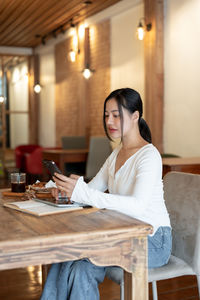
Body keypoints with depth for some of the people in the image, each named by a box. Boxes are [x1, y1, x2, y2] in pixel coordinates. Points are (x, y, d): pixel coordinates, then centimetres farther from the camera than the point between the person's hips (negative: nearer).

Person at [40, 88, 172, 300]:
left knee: (82, 267, -25)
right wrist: (68, 190, -11)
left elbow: (138, 206, -31)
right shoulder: (116, 154, 12)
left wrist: (81, 192, -36)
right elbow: (92, 188, 13)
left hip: (153, 241, -7)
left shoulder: (149, 155, -16)